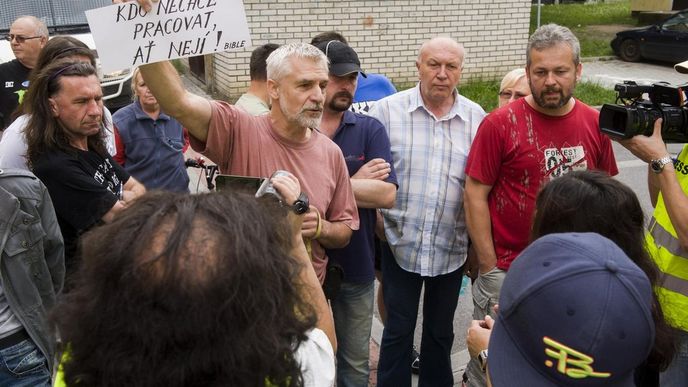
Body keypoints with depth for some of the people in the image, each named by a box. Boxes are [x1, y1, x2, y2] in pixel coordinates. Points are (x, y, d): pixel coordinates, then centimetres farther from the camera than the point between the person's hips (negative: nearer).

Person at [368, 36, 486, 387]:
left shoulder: (477, 118, 0)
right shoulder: (387, 111, -7)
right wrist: (379, 219, -5)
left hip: (451, 248, 2)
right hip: (401, 243, -2)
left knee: (441, 331, 19)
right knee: (398, 330, 11)